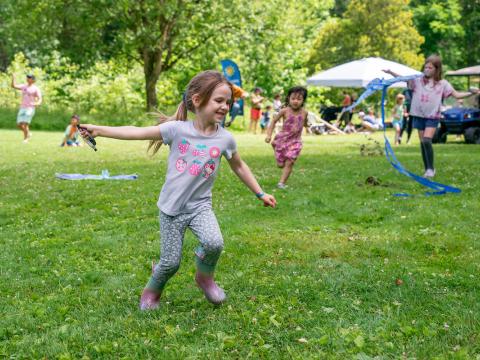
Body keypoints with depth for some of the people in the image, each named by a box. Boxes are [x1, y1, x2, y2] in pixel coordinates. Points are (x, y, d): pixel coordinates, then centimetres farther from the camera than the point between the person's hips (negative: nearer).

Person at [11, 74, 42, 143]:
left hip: (30, 108, -6)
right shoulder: (24, 86, 13)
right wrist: (13, 78, -7)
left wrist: (37, 103, -29)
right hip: (22, 108, 6)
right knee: (19, 125, 2)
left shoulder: (36, 88, -2)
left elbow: (40, 99, -8)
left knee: (25, 124, -17)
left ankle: (25, 139, -4)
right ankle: (28, 133, 25)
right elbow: (13, 86, 6)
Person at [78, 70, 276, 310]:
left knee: (214, 243, -26)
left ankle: (205, 276, 7)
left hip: (200, 206, 1)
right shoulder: (177, 129, -11)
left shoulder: (225, 138, -4)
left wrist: (260, 194, 18)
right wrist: (99, 130, -18)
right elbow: (138, 133, -12)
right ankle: (152, 290, 37)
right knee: (170, 262, 3)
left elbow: (239, 167, 13)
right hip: (171, 208, -1)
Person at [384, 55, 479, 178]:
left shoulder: (442, 84, -2)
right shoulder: (418, 80, 4)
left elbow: (457, 95, -2)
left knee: (427, 141, -19)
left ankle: (431, 168, -5)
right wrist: (391, 72, -7)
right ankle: (427, 170, 16)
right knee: (422, 143, 6)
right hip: (419, 116, 3)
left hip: (433, 117, -3)